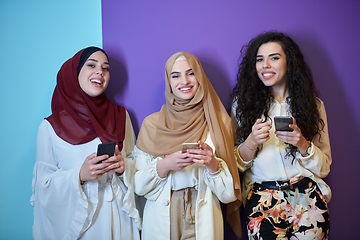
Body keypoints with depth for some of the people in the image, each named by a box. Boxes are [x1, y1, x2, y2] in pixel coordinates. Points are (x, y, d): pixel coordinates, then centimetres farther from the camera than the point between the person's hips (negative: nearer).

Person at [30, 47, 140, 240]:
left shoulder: (121, 116, 0)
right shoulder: (50, 127, -8)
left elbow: (136, 163, 6)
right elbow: (43, 186, -6)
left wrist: (123, 166, -15)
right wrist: (79, 175, -22)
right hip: (75, 220, -2)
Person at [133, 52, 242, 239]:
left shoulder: (218, 123, -2)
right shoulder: (152, 124, -2)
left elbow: (229, 193, -2)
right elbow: (139, 186, -3)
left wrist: (213, 164, -20)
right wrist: (165, 165, -19)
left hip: (204, 221, 0)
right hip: (161, 221, 0)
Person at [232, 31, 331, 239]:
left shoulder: (313, 104, 7)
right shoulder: (243, 104, 6)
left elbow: (324, 168, 5)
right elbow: (236, 165, 2)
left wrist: (302, 144, -13)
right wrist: (251, 142, -17)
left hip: (308, 199, 1)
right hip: (261, 197, -1)